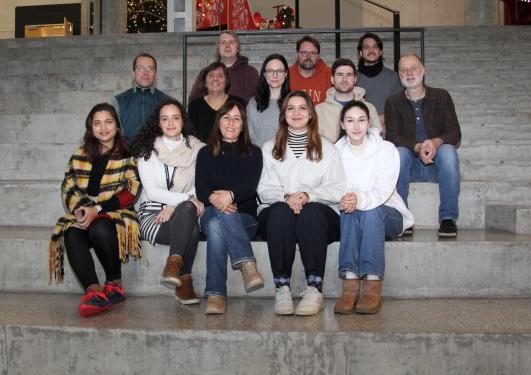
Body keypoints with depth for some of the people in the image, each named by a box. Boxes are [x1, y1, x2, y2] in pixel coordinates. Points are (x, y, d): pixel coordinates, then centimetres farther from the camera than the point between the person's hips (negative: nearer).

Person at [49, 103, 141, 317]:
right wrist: (79, 208, -10)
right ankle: (94, 290, -41)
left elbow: (129, 193, -4)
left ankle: (115, 285, -17)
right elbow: (67, 188, 11)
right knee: (72, 235, -30)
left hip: (116, 213, -3)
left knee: (100, 230, -36)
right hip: (82, 215, 3)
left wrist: (97, 209, -16)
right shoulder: (80, 155, 19)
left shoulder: (128, 156, 7)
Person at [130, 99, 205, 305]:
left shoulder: (196, 149, 9)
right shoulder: (148, 150, 4)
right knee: (191, 230, -32)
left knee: (187, 209, -36)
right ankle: (184, 280, -27)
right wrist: (187, 199, -19)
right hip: (152, 214, -1)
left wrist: (174, 207, -12)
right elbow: (151, 191, -6)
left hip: (184, 213, 2)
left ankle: (173, 265, -33)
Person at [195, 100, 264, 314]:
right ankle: (247, 264, -47)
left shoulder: (253, 153, 14)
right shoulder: (206, 153, 17)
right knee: (215, 221, -37)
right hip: (210, 213, 1)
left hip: (244, 217, -1)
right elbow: (201, 190, 2)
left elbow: (251, 186, -5)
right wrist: (214, 199, -22)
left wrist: (230, 195, -27)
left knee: (216, 225, -35)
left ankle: (215, 295, -43)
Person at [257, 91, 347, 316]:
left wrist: (309, 195, -15)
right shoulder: (269, 149, 21)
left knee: (310, 211, -35)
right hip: (277, 214, 1)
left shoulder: (327, 149, 18)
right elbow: (265, 189, 7)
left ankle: (315, 289, -38)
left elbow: (338, 188, 4)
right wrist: (286, 197, -16)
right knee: (281, 210, -34)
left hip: (319, 210, 0)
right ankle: (282, 287, -38)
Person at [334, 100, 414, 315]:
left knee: (370, 211, -35)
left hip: (386, 215, -1)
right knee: (349, 209, -34)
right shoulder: (336, 152, 5)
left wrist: (360, 199, -38)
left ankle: (373, 286, -44)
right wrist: (344, 199, -31)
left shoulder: (386, 149, -3)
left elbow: (384, 190, -17)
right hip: (349, 219, 1)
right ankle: (349, 283, -47)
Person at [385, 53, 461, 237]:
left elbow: (455, 133, -2)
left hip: (437, 164, 0)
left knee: (448, 151, -32)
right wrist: (417, 148, -25)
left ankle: (448, 218, -28)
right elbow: (393, 137, -6)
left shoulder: (441, 96, 7)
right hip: (410, 164, 0)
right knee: (399, 153, -32)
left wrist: (436, 142, -25)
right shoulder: (393, 103, 7)